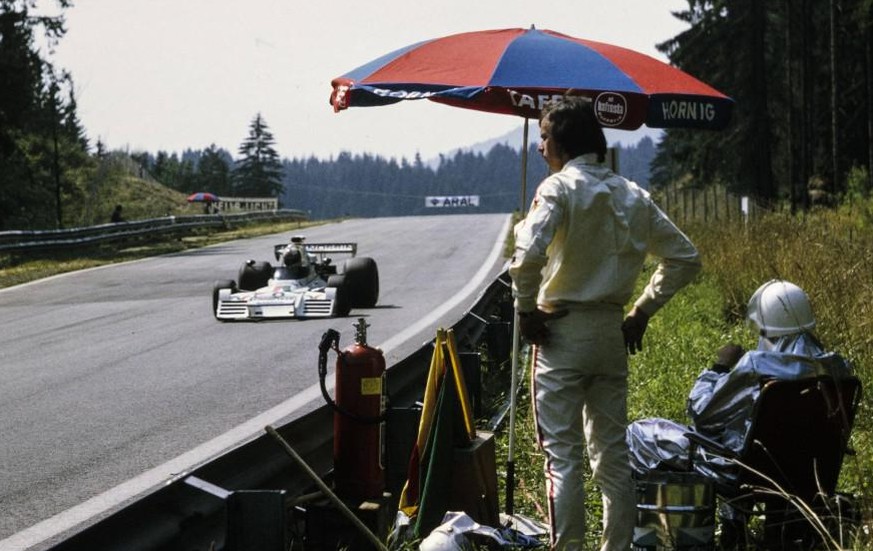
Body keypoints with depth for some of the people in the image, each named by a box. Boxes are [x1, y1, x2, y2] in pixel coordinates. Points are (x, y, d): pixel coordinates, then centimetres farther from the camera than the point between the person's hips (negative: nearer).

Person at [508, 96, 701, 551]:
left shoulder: (560, 188, -9)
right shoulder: (632, 195, 11)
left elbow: (527, 256, -25)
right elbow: (684, 258, 14)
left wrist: (526, 310, -10)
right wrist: (642, 312, 15)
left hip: (563, 332, -6)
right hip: (613, 334, 6)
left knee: (562, 455, -4)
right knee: (612, 454, 12)